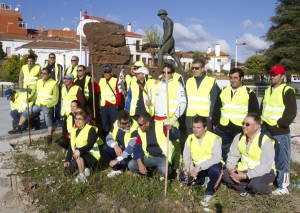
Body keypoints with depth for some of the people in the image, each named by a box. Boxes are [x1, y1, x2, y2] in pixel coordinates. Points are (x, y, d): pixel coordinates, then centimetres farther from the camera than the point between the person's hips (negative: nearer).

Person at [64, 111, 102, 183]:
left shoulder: (90, 129, -10)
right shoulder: (74, 132, 12)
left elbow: (90, 145, -22)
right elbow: (71, 148, 10)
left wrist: (80, 150, -38)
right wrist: (67, 160, 0)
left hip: (92, 156, -7)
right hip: (80, 156, 7)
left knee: (78, 154, -35)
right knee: (68, 170, -10)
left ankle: (82, 176, -24)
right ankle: (85, 168, 6)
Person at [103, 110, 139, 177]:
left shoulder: (135, 128, -27)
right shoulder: (116, 124, -7)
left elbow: (131, 147, -30)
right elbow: (108, 138, -4)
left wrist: (117, 160, -29)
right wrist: (115, 146, -27)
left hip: (130, 153, -6)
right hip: (119, 149, 6)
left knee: (123, 162, -35)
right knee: (105, 148, -17)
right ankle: (116, 169, -2)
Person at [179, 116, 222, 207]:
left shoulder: (214, 138, -17)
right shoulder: (190, 138, -1)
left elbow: (217, 157, -28)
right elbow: (186, 155, -1)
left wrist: (200, 167, -34)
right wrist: (188, 168, -22)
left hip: (211, 166, -5)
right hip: (196, 168, 5)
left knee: (215, 170, -38)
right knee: (183, 177, -15)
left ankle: (209, 193, -13)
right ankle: (204, 180, 10)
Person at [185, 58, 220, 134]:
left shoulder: (211, 81, 1)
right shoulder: (188, 81, 13)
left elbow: (214, 101, 0)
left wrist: (211, 115, -7)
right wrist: (183, 115, 6)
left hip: (205, 118, -3)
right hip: (190, 118, 4)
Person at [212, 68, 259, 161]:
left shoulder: (249, 93, 0)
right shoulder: (223, 91, 11)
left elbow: (255, 112, -1)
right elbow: (216, 109, 13)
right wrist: (215, 124, 8)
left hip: (241, 129, -4)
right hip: (223, 129, 4)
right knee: (222, 153, 12)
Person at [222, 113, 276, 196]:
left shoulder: (265, 141, -23)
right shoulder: (239, 137, -5)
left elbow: (265, 166, -27)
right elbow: (233, 156, 0)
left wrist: (245, 176, -32)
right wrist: (230, 169, -21)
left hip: (263, 172, -6)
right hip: (244, 170, 6)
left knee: (256, 184, -36)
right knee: (225, 174, -13)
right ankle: (250, 188, -7)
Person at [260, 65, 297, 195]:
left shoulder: (288, 91, -9)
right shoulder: (268, 91, 15)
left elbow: (291, 112, -14)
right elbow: (262, 109, 20)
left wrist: (280, 123, -13)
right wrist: (262, 122, 8)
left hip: (280, 133, -7)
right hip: (267, 131, 7)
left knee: (282, 160, 0)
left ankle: (283, 186, 10)